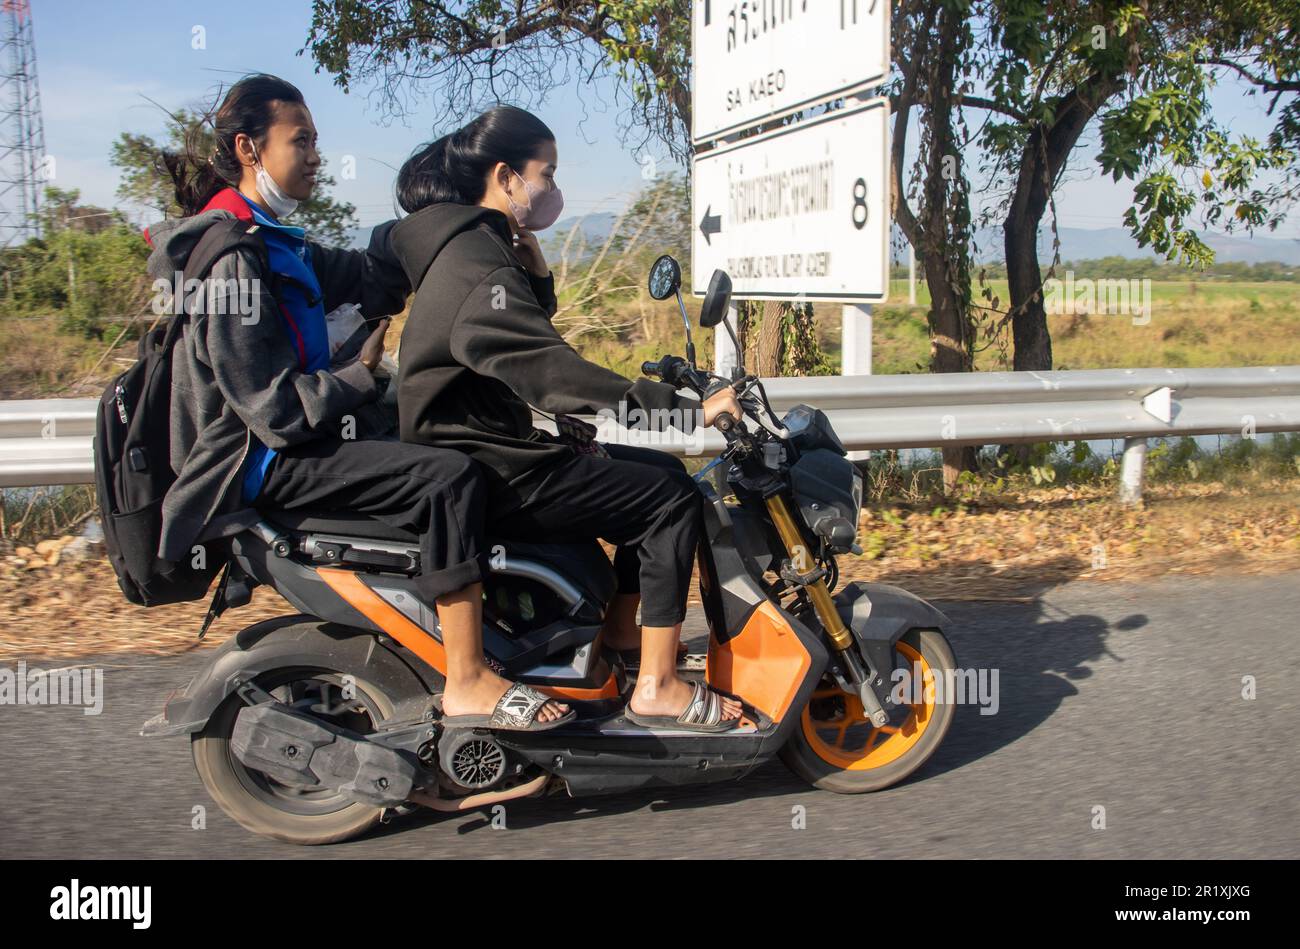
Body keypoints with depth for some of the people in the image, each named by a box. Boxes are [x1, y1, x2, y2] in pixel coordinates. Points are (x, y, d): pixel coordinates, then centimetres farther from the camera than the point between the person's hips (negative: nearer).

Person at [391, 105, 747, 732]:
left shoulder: (466, 243, 15)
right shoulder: (476, 261, -18)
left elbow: (528, 334, 26)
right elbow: (549, 372, -29)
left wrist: (533, 265, 7)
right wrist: (687, 411, -30)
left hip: (487, 451, 11)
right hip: (485, 472, -11)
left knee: (656, 474, 15)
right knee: (672, 500, -12)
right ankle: (655, 688, -5)